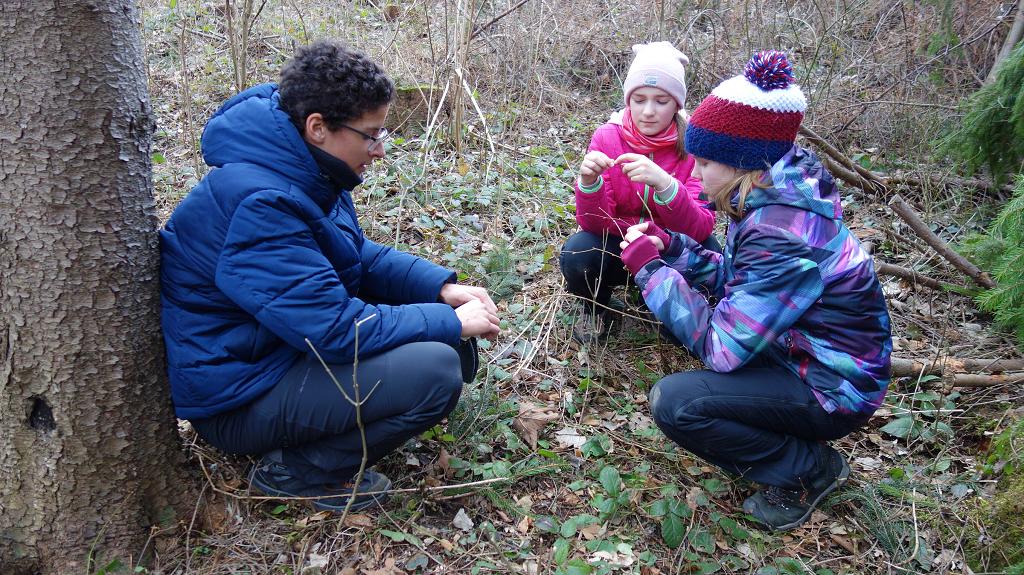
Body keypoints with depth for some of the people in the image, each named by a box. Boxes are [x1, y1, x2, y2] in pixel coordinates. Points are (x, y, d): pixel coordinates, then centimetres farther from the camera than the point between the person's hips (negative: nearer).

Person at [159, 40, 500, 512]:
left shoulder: (301, 172, 1)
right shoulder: (258, 203, -29)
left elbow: (359, 256, 12)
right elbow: (335, 327, -30)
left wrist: (443, 287, -4)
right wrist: (451, 323, -19)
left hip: (292, 346, 10)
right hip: (238, 397, -9)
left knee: (450, 346, 6)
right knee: (436, 370, -25)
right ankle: (294, 471, -5)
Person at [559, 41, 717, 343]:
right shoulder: (607, 137, -13)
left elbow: (700, 229, -25)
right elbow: (593, 224, -17)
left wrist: (665, 184, -43)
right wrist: (588, 182, -38)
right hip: (615, 245, 0)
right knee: (576, 254, -30)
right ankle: (595, 306, 5)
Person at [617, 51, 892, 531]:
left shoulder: (781, 237, -32)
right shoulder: (777, 191, -4)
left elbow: (720, 348, -28)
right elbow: (736, 277, 7)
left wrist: (650, 270, -21)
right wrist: (670, 248, -7)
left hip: (832, 388, -9)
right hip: (798, 347, 10)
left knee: (673, 403, -21)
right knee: (685, 296, 11)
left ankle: (810, 471, 1)